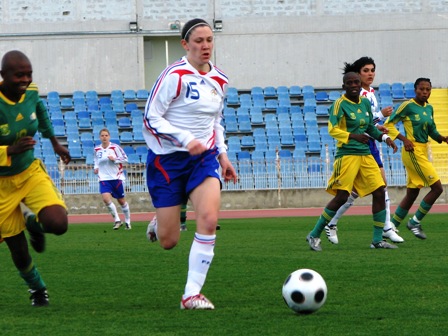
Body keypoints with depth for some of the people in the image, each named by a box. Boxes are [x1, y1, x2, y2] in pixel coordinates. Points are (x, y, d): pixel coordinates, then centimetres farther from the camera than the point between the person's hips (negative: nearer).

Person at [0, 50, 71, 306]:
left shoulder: (31, 92, -9)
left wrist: (55, 143, 25)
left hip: (31, 172, 4)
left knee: (58, 224, -22)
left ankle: (33, 223, 14)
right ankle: (38, 289, 35)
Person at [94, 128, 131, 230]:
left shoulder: (115, 147, -7)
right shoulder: (97, 149, 4)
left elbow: (125, 159, -4)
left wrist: (114, 159, -19)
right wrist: (96, 168, 4)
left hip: (117, 178, -2)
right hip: (104, 179, 2)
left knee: (121, 200, 8)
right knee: (106, 198, -20)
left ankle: (127, 221, 27)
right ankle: (117, 220, -7)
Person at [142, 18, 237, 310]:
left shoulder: (220, 80, 7)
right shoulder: (175, 75, -13)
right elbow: (151, 119, -14)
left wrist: (223, 155, 11)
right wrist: (185, 139, -23)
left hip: (204, 157, 4)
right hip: (168, 159, -4)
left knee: (209, 219, -22)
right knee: (169, 242, -3)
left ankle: (192, 294, -15)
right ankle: (158, 225, 38)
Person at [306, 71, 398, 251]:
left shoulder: (365, 103, 13)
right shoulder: (340, 104, -8)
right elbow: (332, 129, -17)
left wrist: (385, 137, 7)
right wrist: (354, 136, -26)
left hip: (366, 154, 7)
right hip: (347, 154, -7)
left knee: (379, 192, -1)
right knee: (341, 197, -10)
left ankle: (378, 240, 7)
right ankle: (314, 235, 3)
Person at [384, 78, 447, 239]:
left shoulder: (429, 108, 11)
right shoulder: (408, 106, -10)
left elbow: (432, 131, 17)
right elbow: (389, 124, -8)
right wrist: (404, 139, -18)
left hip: (423, 152, 8)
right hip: (413, 152, -8)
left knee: (412, 194, 10)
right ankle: (415, 222, 2)